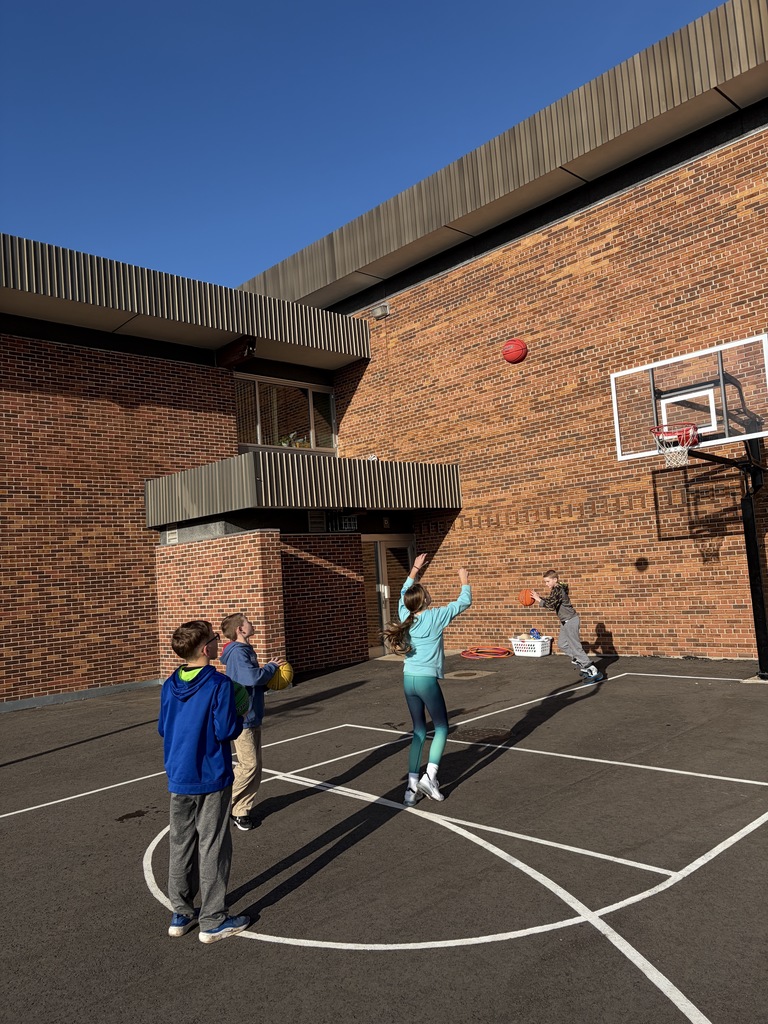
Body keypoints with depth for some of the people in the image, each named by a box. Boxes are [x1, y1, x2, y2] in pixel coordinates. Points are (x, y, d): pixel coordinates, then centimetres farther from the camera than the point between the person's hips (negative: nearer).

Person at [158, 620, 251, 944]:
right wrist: (239, 718, 0)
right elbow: (226, 730, -19)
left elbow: (163, 728, 8)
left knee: (181, 845, 16)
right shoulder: (219, 684, -18)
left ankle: (181, 914, 27)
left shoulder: (169, 686, 0)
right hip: (212, 779, -6)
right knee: (213, 847, 5)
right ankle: (212, 921, 15)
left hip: (178, 779, 6)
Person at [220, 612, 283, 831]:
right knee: (248, 765, -6)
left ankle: (244, 809, 20)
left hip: (253, 717, 10)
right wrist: (272, 666, -14)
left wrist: (270, 672, 1)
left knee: (255, 765, 11)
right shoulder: (237, 652, -18)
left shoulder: (246, 650, 12)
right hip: (242, 718, -9)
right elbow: (252, 677, -30)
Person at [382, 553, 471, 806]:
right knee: (441, 728, 9)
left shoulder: (406, 616, 5)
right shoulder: (435, 616, -8)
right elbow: (464, 602, 2)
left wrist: (415, 569, 33)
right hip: (427, 679, -6)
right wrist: (464, 581, 18)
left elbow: (404, 593, 26)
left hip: (409, 679, 6)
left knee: (419, 731, 13)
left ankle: (412, 784, 9)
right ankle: (430, 776, -4)